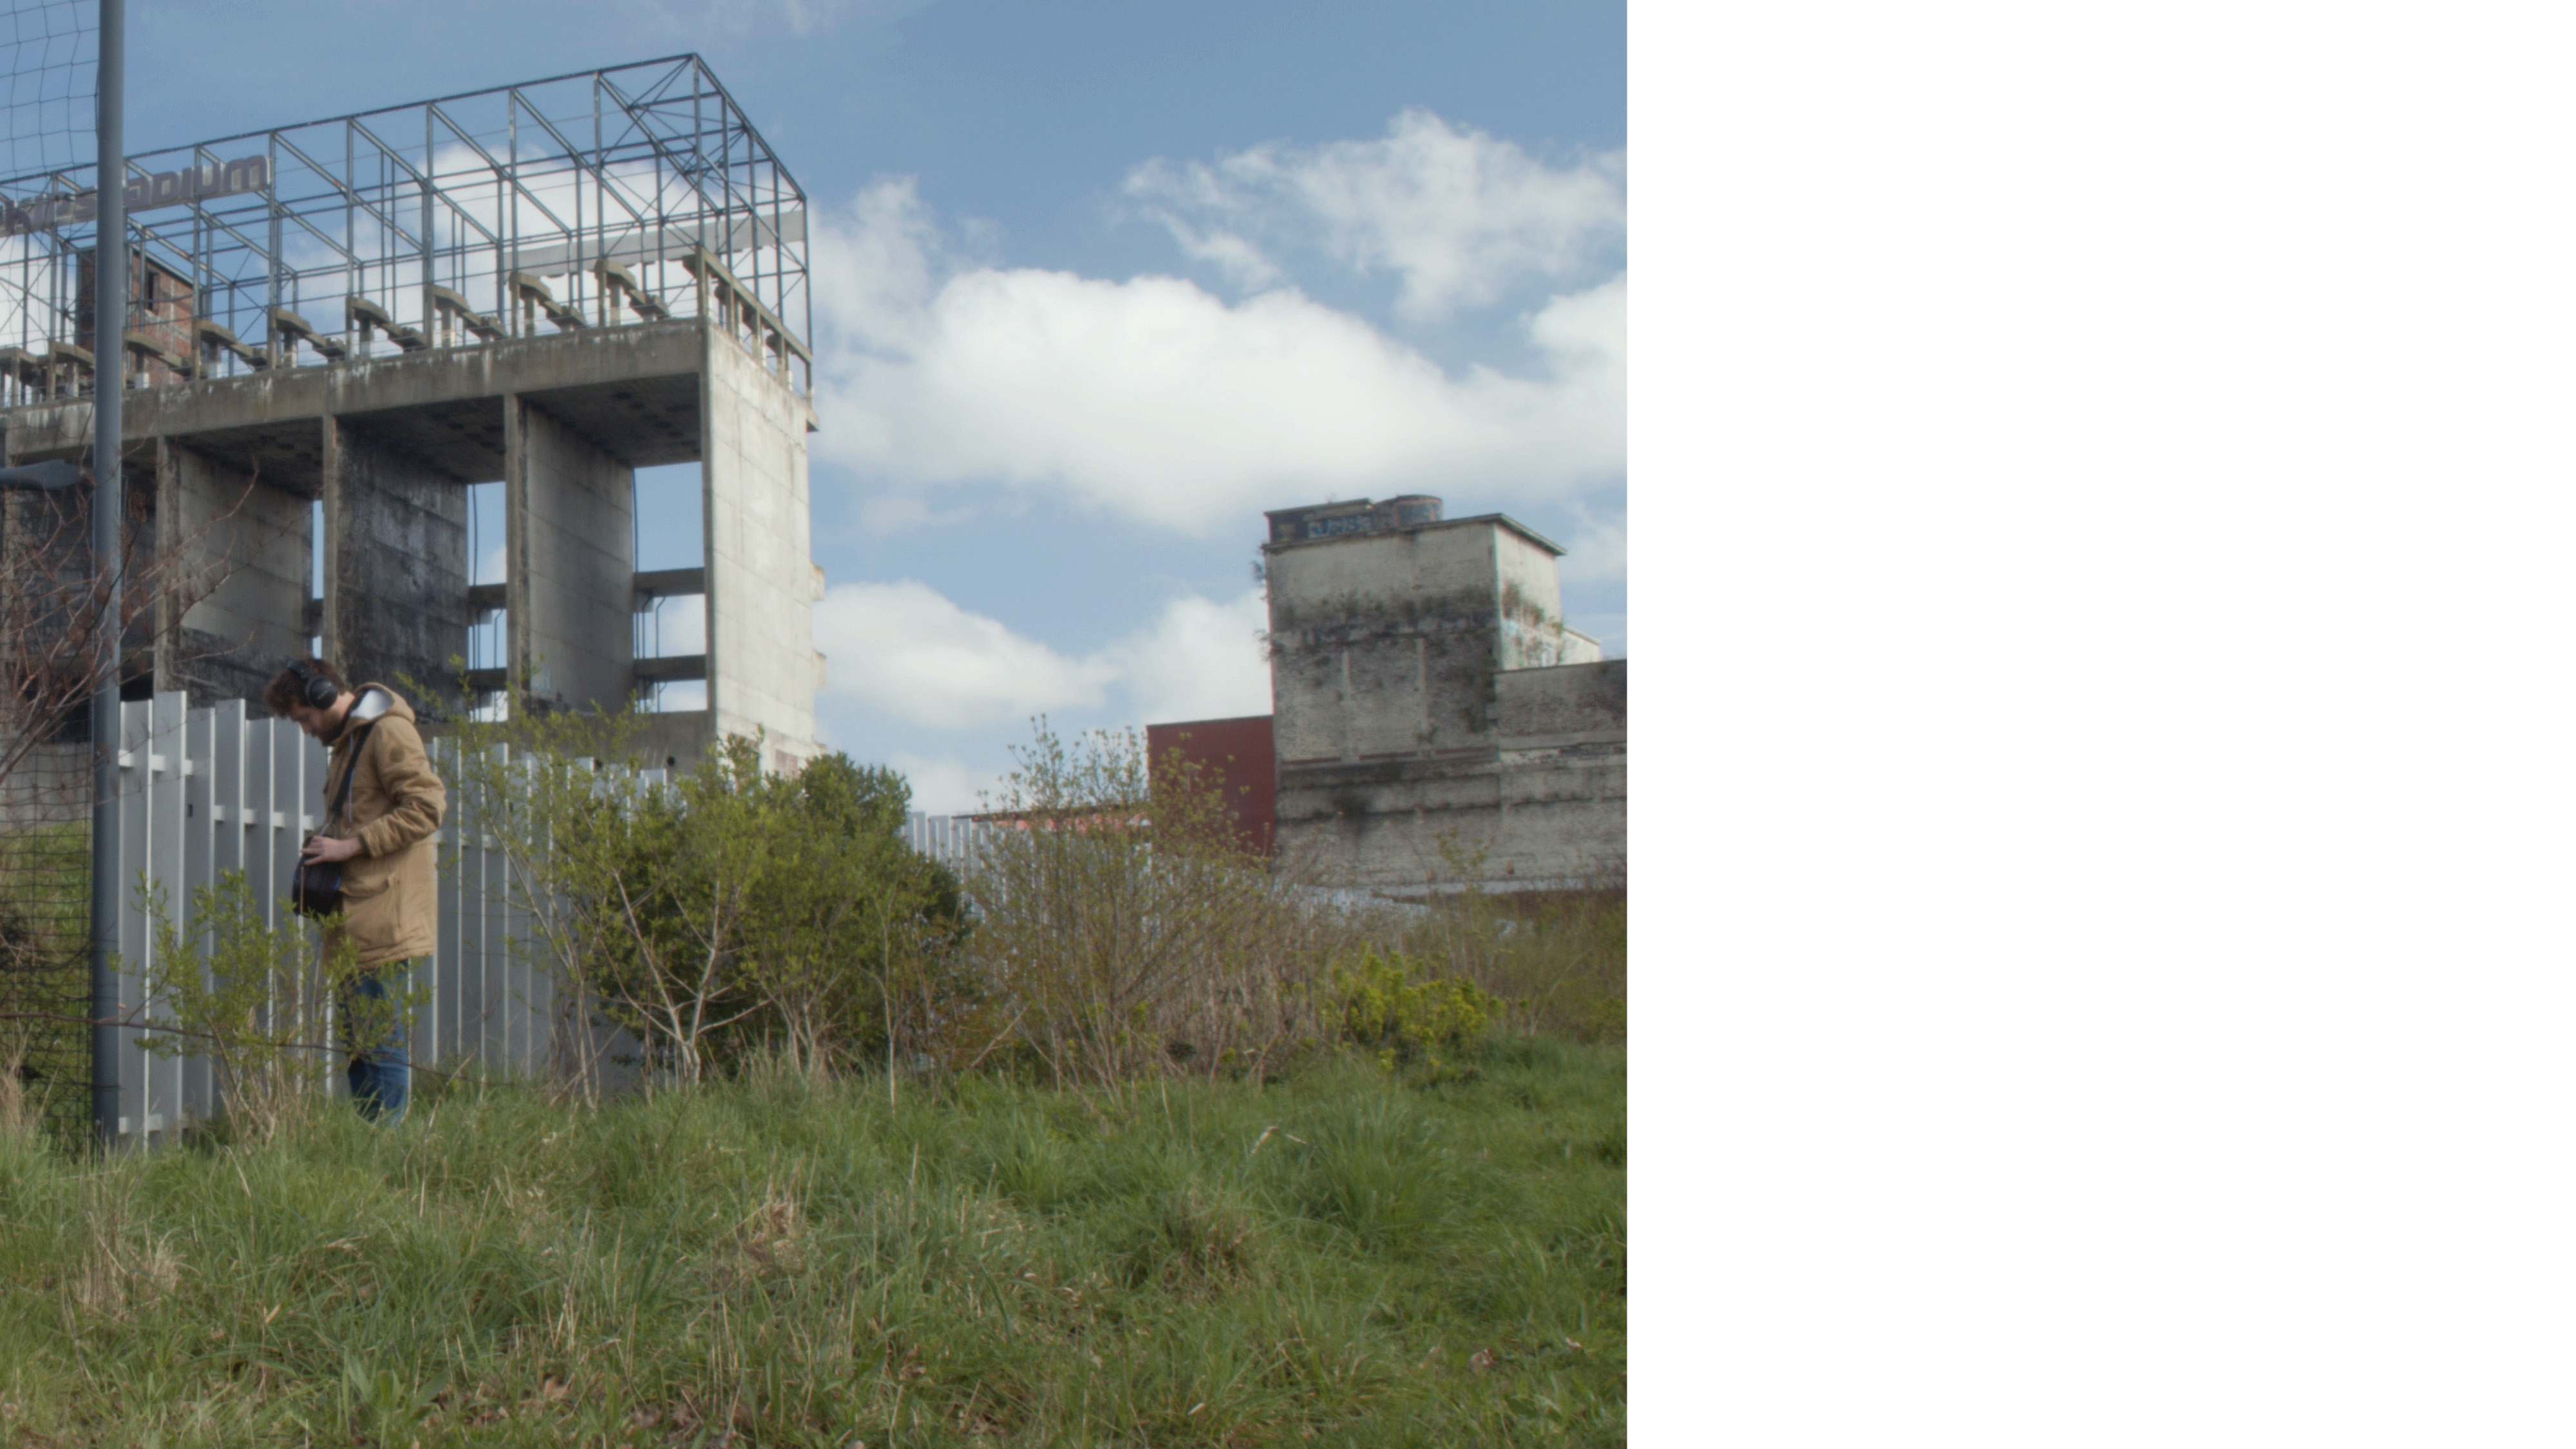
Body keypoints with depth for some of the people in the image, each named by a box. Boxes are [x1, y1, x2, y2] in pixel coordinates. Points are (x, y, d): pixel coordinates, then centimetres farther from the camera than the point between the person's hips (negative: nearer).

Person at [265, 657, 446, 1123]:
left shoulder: (390, 731, -8)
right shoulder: (348, 740, 23)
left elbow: (426, 806, -17)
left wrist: (352, 845, -17)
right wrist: (328, 845, 11)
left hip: (384, 914, -10)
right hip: (354, 922, 10)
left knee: (381, 1038, -10)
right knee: (357, 1038, 10)